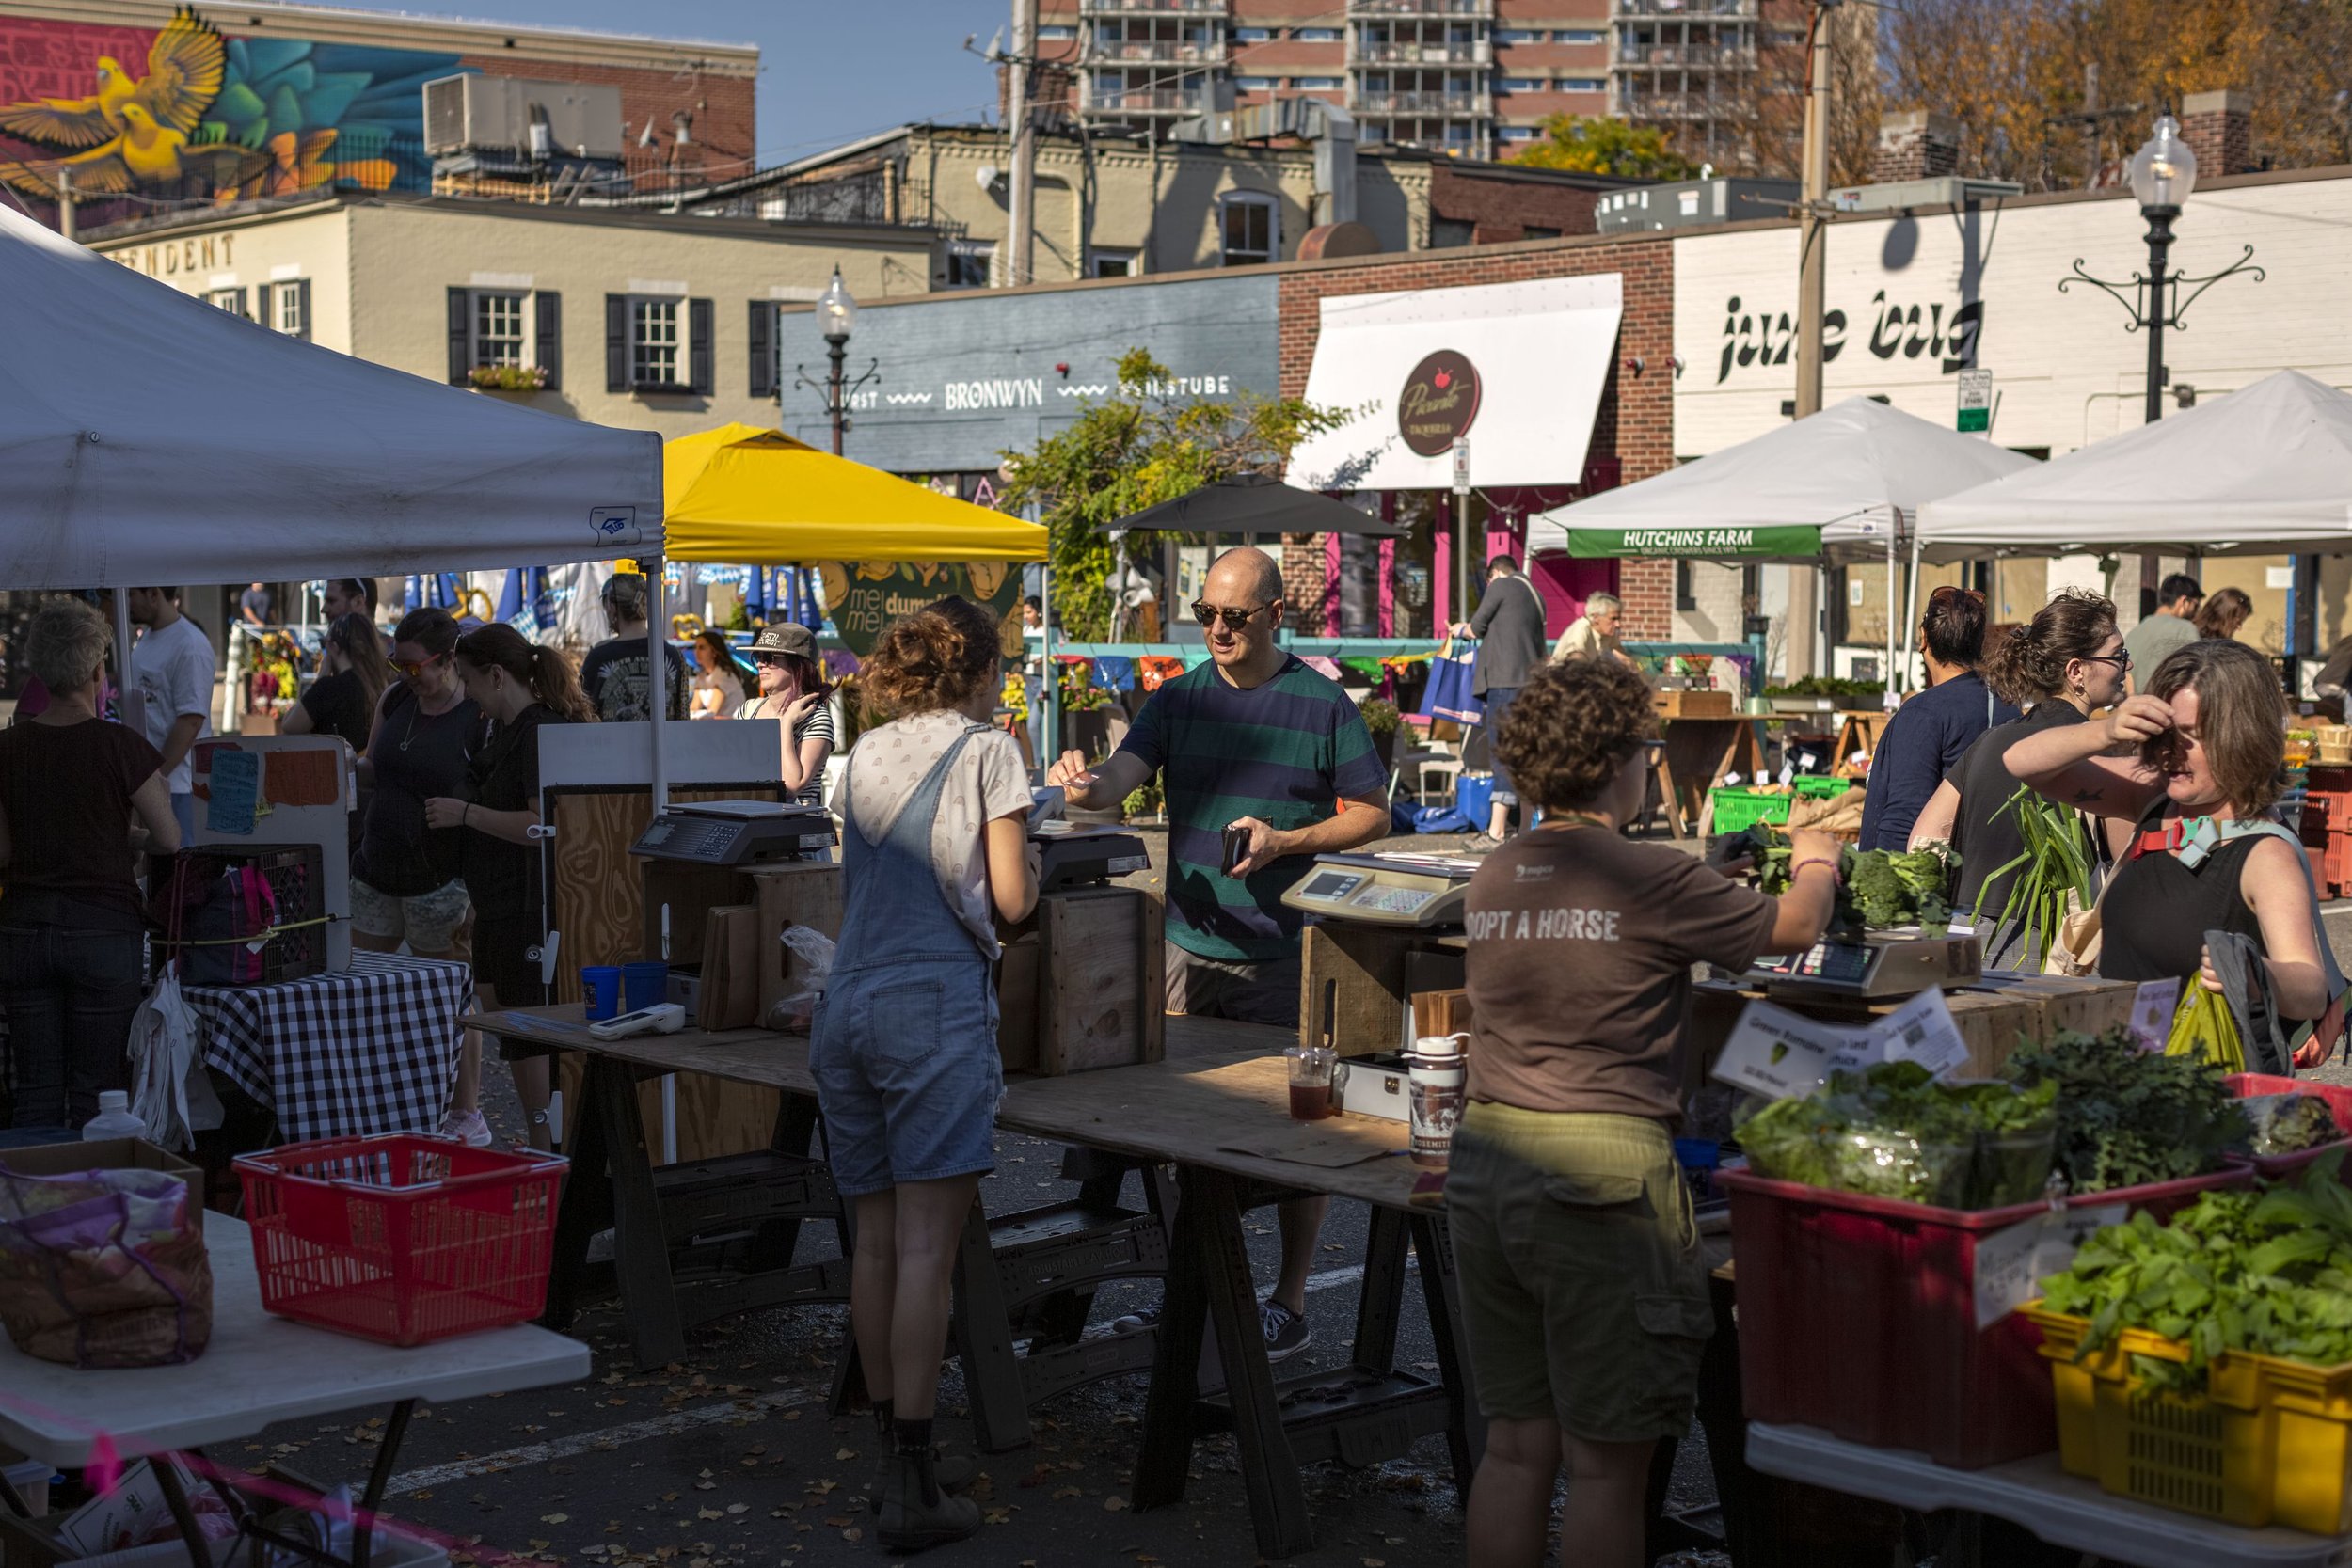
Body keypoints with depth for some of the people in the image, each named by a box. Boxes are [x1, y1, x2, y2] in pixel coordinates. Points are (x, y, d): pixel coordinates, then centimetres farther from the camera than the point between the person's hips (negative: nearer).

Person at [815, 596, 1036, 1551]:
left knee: (875, 1239, 11)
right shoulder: (987, 750, 1)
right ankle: (911, 1486, -9)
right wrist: (1032, 866, 17)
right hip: (936, 1005, -6)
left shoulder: (865, 755, 17)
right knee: (926, 1245, -7)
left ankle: (901, 1453, 20)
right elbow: (1011, 900, -3)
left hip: (845, 1001, 6)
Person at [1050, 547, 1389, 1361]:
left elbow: (1371, 814, 0)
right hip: (1191, 944, 4)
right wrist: (1085, 785, -29)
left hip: (1285, 952, -4)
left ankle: (1291, 1303, 13)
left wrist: (1284, 842, -15)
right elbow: (1123, 775, -6)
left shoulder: (1322, 705, -3)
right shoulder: (1179, 698, 6)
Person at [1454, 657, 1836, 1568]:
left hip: (1486, 1157, 7)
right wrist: (1815, 864, 24)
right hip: (1601, 1172, -6)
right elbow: (1794, 927, 2)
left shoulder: (1492, 880, 8)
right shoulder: (1651, 880, -11)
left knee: (1515, 1445, 14)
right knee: (1606, 1462, 3)